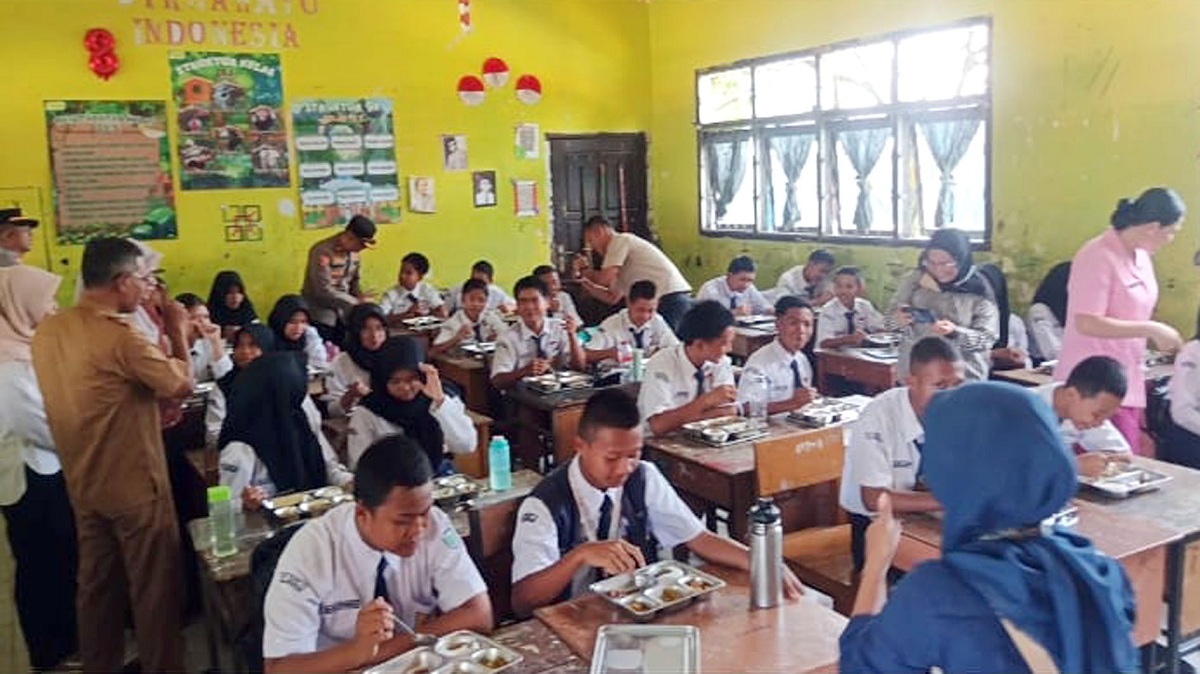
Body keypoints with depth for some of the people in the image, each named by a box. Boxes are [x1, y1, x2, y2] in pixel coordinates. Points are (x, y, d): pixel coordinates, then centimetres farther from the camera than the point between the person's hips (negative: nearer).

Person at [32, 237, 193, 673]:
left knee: (96, 583, 19)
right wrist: (178, 331, -6)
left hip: (83, 485, 8)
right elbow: (182, 384, -19)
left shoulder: (47, 332, 1)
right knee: (154, 586, 7)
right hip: (134, 485, -8)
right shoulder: (120, 336, -24)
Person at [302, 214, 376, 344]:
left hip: (342, 317, 7)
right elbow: (324, 291, -25)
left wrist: (361, 296, -7)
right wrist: (356, 302, -22)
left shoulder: (353, 252, 1)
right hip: (320, 318, -6)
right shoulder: (323, 252, -21)